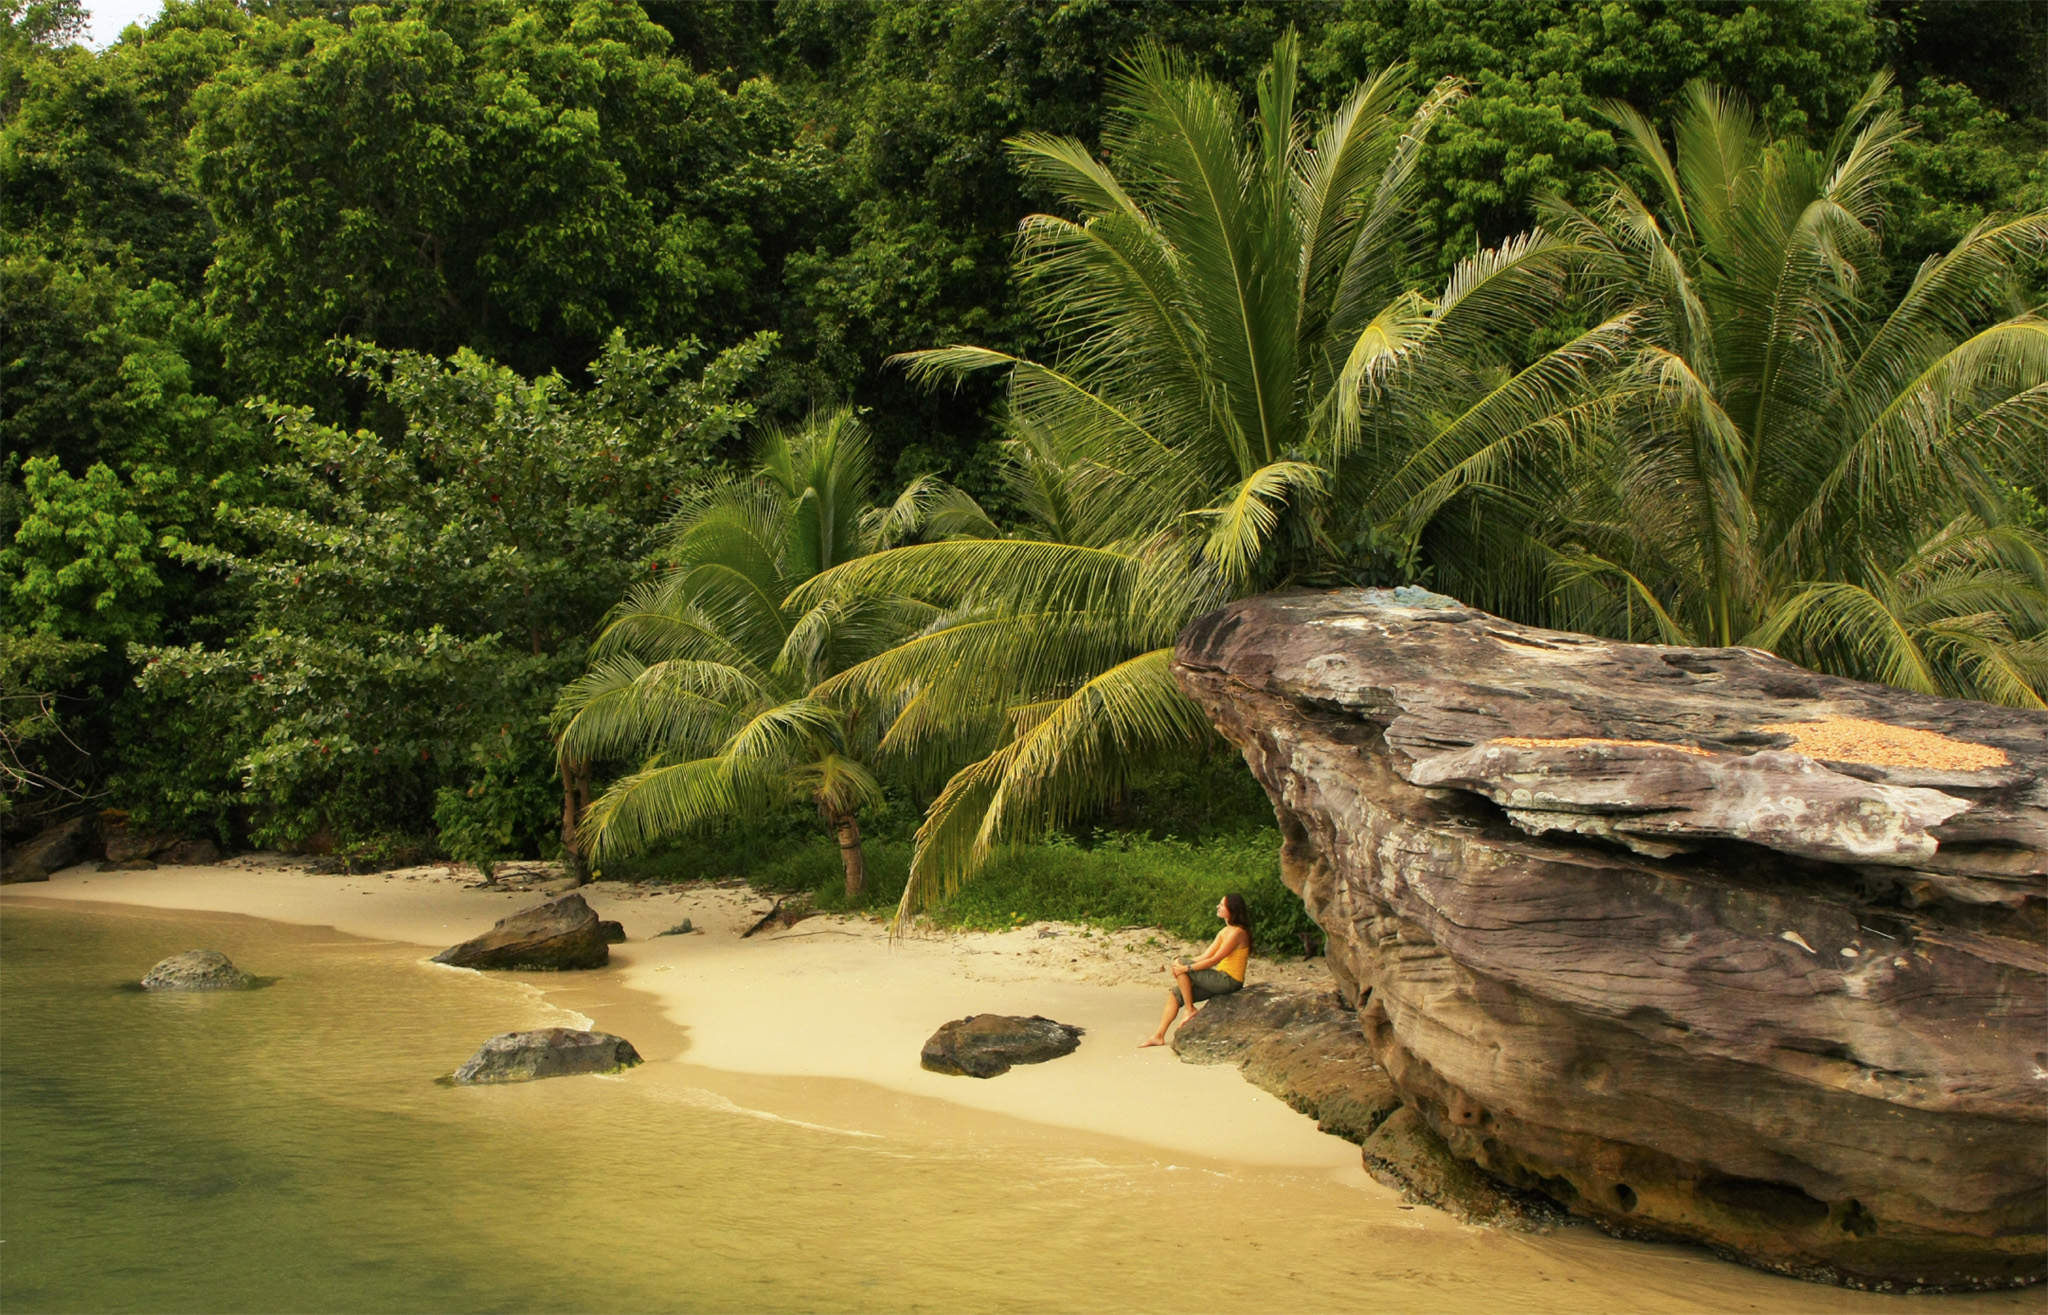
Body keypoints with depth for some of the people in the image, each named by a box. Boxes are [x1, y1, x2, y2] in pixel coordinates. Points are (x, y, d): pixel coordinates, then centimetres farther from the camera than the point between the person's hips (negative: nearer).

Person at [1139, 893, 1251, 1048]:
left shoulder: (1237, 932, -16)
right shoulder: (1225, 931, 14)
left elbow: (1214, 960, -19)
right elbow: (1206, 956, 12)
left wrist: (1186, 967, -17)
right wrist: (1183, 966, 0)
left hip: (1229, 981, -9)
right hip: (1221, 980, 9)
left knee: (1180, 963, -14)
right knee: (1175, 993, 5)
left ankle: (1190, 1010, -6)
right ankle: (1159, 1036, 8)